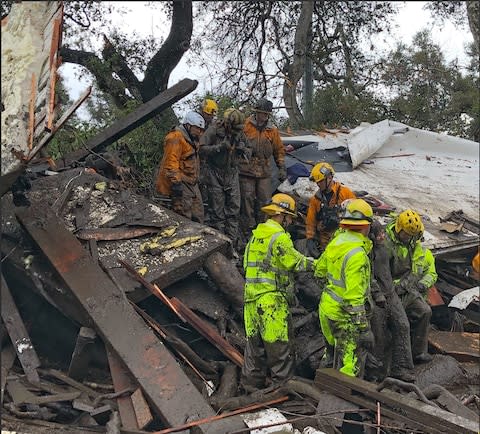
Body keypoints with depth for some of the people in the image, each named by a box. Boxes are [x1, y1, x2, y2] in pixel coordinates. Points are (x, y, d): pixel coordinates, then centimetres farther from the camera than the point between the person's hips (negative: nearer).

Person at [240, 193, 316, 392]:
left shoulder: (256, 235, 14)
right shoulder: (279, 237, -13)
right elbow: (295, 262, -9)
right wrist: (316, 264, 6)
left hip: (251, 296, 9)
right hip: (272, 299, -9)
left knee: (255, 341, 15)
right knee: (279, 344, 1)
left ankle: (252, 384, 24)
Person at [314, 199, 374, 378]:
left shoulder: (337, 241, 2)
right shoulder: (357, 254, -24)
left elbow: (320, 269, 17)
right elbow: (354, 297, -26)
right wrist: (363, 328, -22)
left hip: (327, 306, 9)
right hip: (343, 314, -9)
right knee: (351, 365, 0)